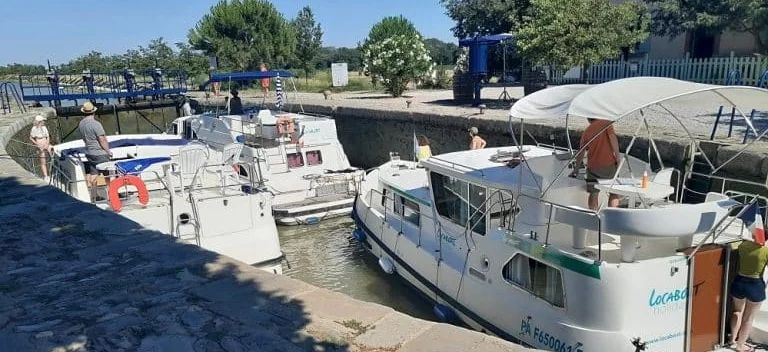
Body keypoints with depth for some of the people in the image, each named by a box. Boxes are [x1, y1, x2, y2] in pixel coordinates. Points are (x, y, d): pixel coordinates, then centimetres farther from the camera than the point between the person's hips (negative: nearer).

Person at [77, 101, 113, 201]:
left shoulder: (81, 124, 5)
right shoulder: (96, 124, -19)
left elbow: (84, 138, 15)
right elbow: (102, 140, -17)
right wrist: (108, 151, -6)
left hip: (89, 152, 7)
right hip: (100, 154, -7)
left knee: (92, 175, 10)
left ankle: (92, 196, 14)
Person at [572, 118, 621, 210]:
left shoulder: (586, 131, 8)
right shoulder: (606, 123, 0)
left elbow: (581, 152, 11)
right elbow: (612, 137, -16)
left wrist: (576, 168, 19)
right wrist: (617, 155, -12)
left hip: (593, 166, 3)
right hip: (609, 164, -2)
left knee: (593, 193, 11)